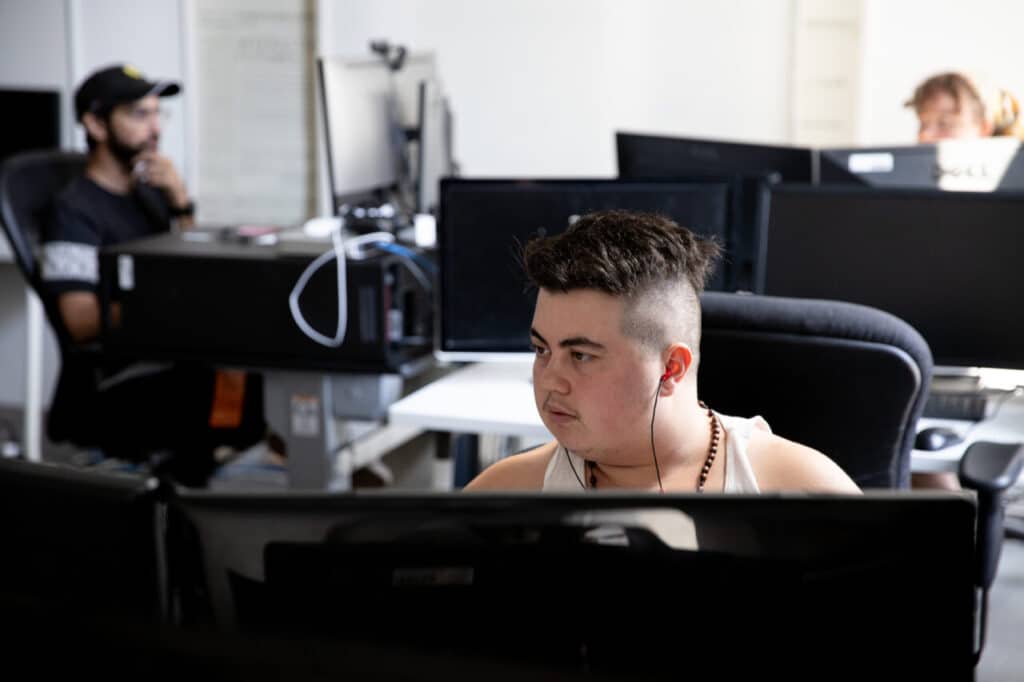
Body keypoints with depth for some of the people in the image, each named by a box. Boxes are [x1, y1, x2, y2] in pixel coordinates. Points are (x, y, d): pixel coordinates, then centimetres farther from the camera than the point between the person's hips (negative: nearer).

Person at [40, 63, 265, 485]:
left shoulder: (150, 193, 15)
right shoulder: (75, 211, -6)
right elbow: (81, 322, -16)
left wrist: (181, 204, 1)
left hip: (171, 360, 7)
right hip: (114, 392, -7)